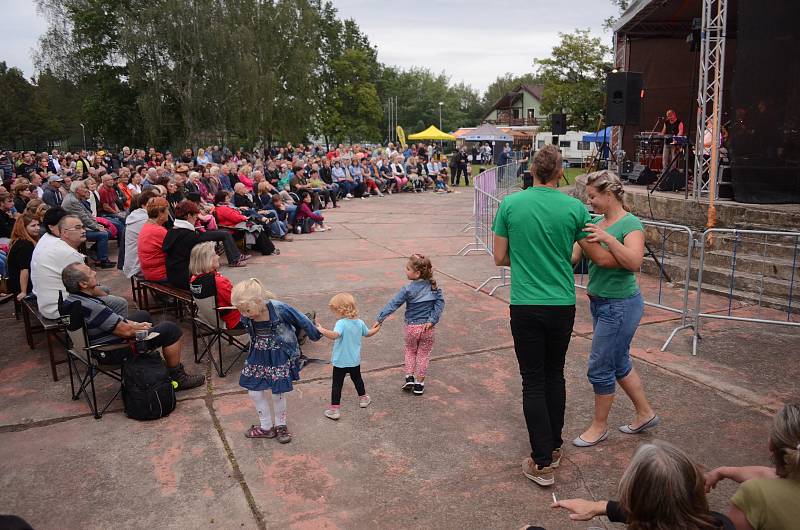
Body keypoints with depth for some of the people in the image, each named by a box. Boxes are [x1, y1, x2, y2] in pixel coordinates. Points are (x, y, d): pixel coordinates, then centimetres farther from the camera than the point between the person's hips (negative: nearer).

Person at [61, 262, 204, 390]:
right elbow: (125, 331, -27)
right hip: (114, 352, -11)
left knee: (143, 315, 29)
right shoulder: (91, 307, -34)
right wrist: (138, 327, -6)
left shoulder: (70, 300, -3)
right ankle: (178, 378, 4)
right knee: (171, 329, -9)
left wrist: (133, 325, 3)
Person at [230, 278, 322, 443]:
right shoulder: (246, 317, -14)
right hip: (258, 356, 5)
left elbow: (303, 321, -13)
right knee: (254, 392, 7)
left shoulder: (280, 309, -28)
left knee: (277, 394, 4)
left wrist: (315, 335, 2)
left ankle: (280, 425, 32)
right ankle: (266, 427, 29)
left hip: (280, 357, -4)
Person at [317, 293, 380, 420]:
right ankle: (363, 398, 44)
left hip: (340, 361, -6)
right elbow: (368, 333, 17)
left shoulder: (341, 323, -24)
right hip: (355, 360, 6)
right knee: (357, 379, 27)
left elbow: (334, 335, -42)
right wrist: (376, 329, 36)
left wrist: (322, 330, -36)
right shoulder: (360, 322, -2)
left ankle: (334, 409, 7)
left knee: (337, 384, 4)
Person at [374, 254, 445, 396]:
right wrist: (432, 320, -11)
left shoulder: (408, 289, -16)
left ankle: (409, 378, 13)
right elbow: (440, 303, -10)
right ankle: (419, 385, 18)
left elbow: (393, 304, -15)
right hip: (427, 327, 2)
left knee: (410, 351, 23)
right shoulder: (434, 287, -6)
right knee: (423, 355, 14)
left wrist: (380, 319, -13)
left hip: (411, 327, -2)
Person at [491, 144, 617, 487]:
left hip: (525, 307, -1)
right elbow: (600, 259, 2)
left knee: (534, 382, 6)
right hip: (562, 305, 2)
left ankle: (542, 462, 9)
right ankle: (554, 446, 33)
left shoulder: (510, 204, -4)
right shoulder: (575, 208, -4)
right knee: (555, 376, 19)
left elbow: (500, 258, 0)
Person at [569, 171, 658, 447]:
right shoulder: (596, 221, 7)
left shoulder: (630, 224, -16)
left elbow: (635, 263, -29)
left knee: (600, 367, 2)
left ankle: (599, 427, 21)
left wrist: (607, 238, -34)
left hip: (620, 305, -8)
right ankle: (645, 414, 37)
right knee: (619, 363, 20)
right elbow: (573, 255, 1)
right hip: (600, 302, 8)